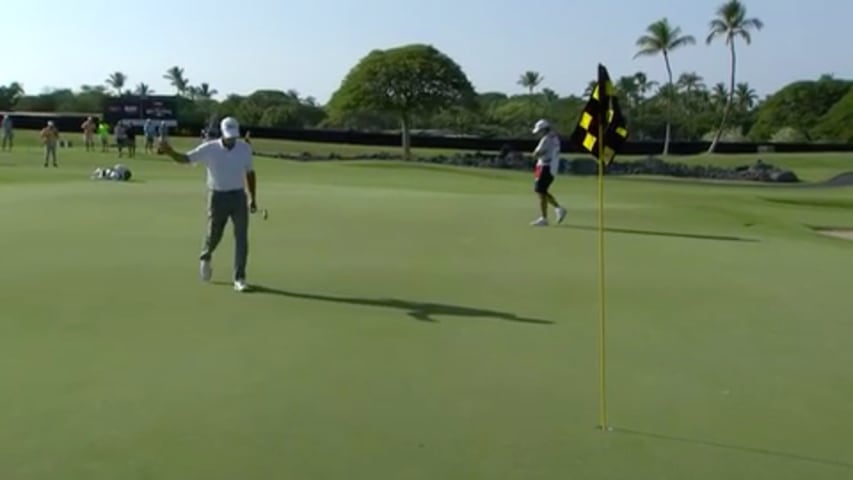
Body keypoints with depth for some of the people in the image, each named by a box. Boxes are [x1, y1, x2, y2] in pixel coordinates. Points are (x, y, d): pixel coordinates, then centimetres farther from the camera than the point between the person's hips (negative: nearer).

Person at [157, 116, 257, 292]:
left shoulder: (244, 148, -2)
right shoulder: (209, 149, -8)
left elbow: (250, 173, 9)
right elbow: (185, 158, -13)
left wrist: (253, 198, 9)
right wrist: (169, 151, -33)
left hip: (238, 196, 1)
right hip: (218, 197, -1)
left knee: (241, 237, -6)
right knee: (214, 235, 9)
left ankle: (239, 279, 1)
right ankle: (205, 258, 45)